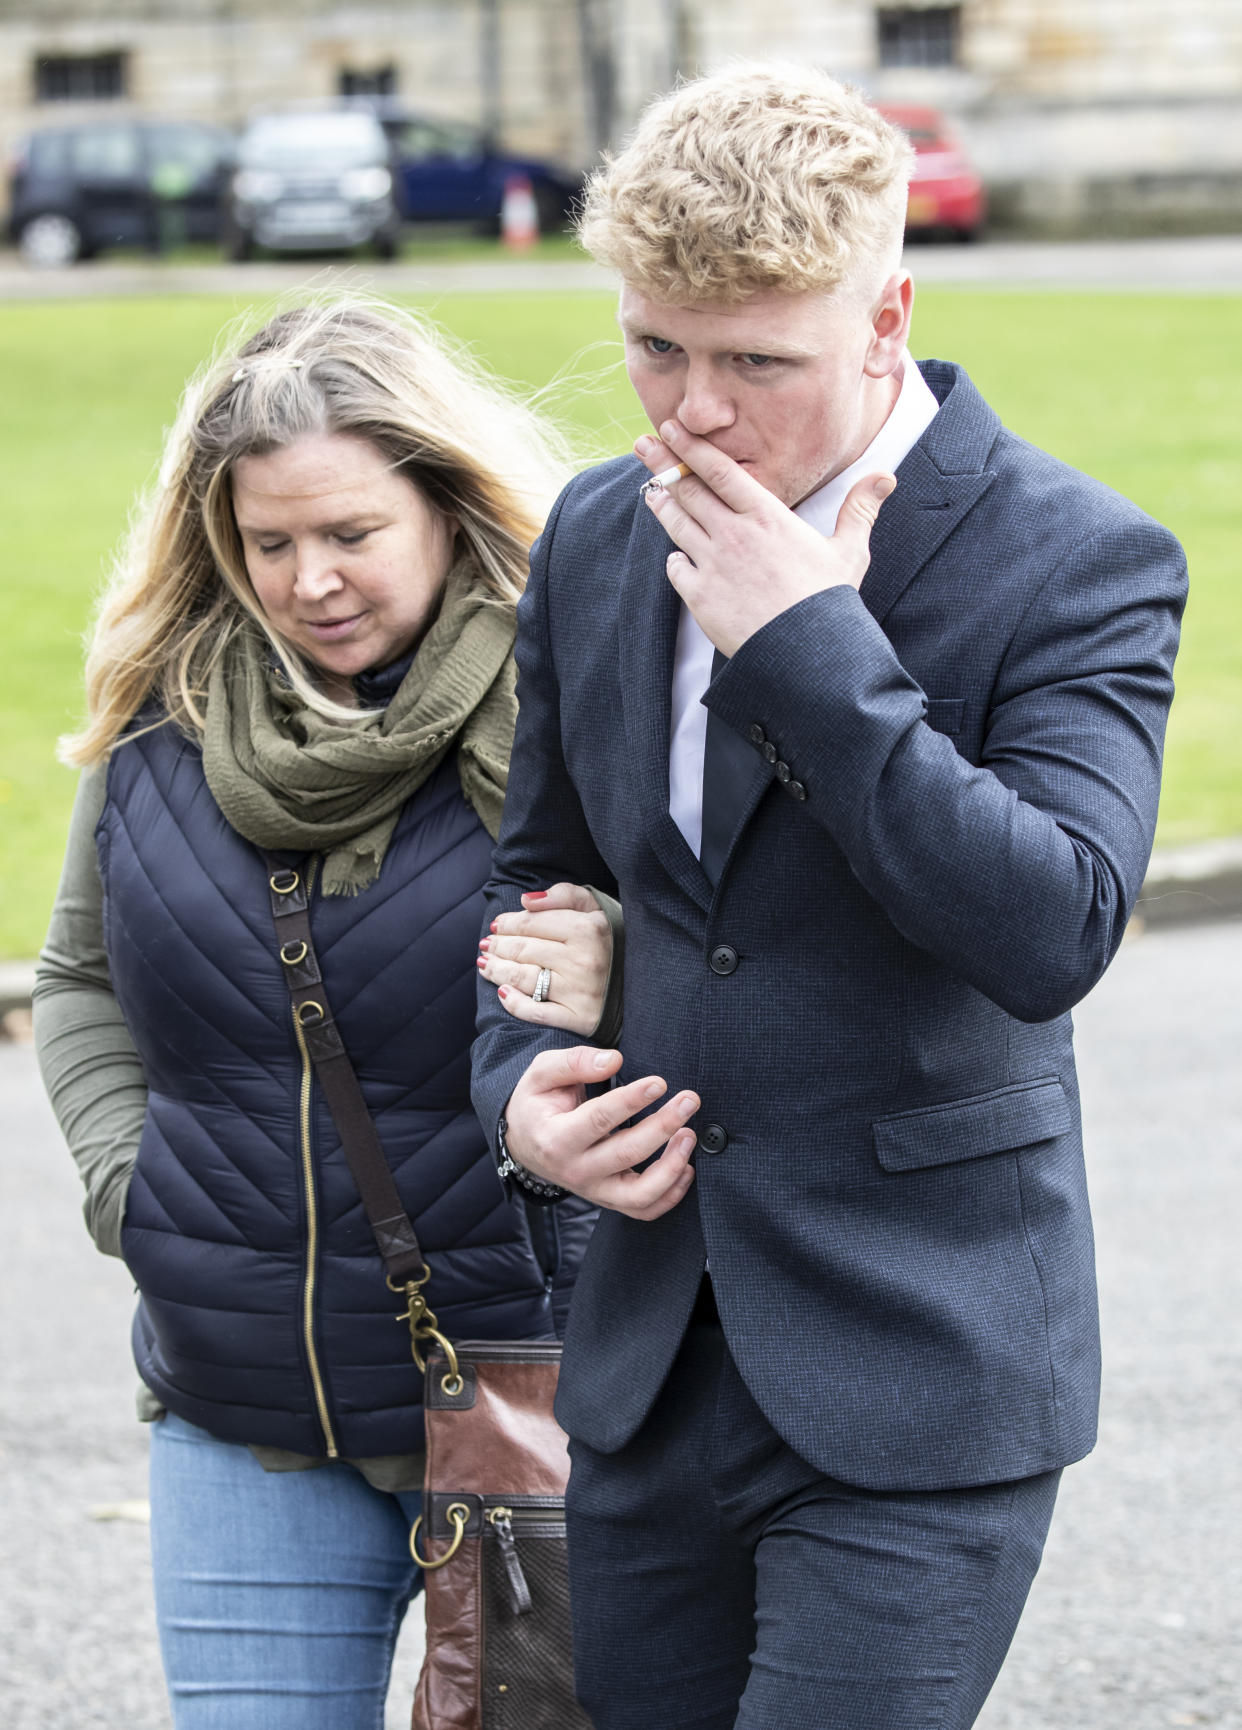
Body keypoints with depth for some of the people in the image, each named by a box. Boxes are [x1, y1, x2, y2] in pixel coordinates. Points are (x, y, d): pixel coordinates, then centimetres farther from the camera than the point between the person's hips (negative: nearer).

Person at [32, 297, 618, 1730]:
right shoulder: (162, 713, 3)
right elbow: (82, 978, 18)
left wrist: (600, 1020, -30)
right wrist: (125, 1181, 5)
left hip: (524, 1398, -3)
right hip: (241, 1417, 4)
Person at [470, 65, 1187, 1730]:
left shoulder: (1076, 562, -11)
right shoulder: (598, 535, 7)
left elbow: (1053, 932, -23)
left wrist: (809, 647, -23)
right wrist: (521, 1077, 0)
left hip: (921, 1386, -6)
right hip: (651, 1369, 6)